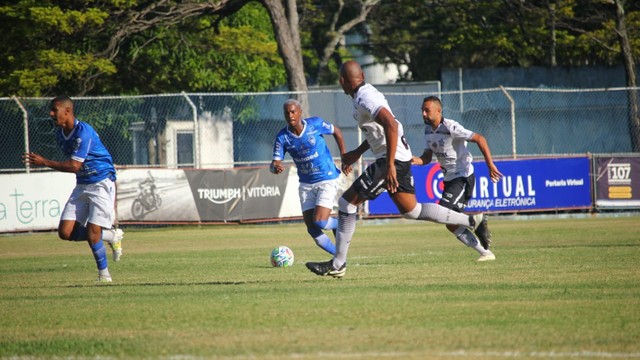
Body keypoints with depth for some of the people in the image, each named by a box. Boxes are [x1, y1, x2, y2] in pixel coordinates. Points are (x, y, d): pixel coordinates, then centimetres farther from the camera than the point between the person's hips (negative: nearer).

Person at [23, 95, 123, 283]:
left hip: (101, 182, -8)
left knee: (92, 234, -14)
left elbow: (74, 166, -25)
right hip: (82, 185, 8)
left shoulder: (83, 132, -22)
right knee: (65, 232, -4)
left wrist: (44, 162, -26)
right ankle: (111, 236, 15)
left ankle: (104, 275, 5)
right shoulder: (60, 134, 6)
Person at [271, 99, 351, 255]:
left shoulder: (315, 124, -13)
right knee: (312, 229, -4)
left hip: (327, 180, -4)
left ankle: (340, 225, 17)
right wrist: (275, 167, -36)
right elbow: (275, 163, -10)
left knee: (320, 223, -18)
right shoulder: (282, 137, -8)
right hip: (306, 184, 4)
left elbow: (336, 131, 4)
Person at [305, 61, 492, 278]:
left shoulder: (365, 99, -18)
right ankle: (472, 221, 16)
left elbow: (391, 126, -31)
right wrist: (358, 153, 31)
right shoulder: (367, 93, 14)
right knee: (411, 210, 17)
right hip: (401, 159, 10)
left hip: (392, 160, -10)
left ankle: (338, 264, -1)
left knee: (347, 202, -4)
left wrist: (390, 166, -33)